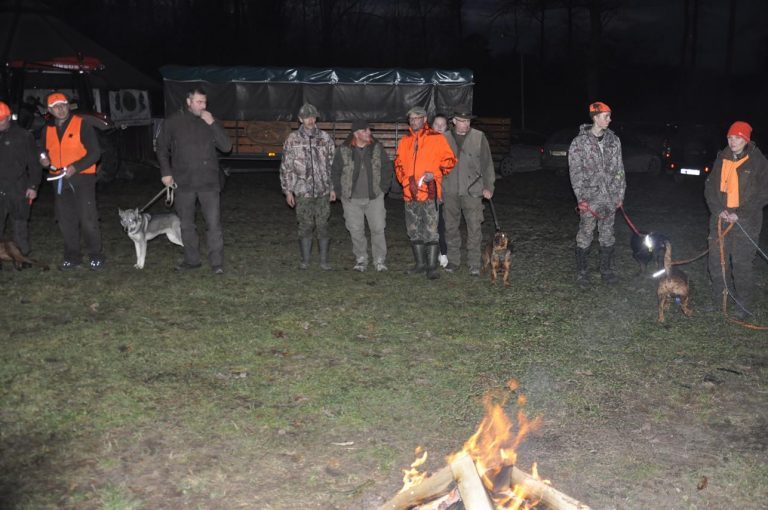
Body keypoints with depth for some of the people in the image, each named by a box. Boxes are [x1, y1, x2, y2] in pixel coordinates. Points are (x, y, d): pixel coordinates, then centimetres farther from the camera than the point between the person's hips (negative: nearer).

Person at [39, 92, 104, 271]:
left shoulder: (82, 125, -6)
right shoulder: (47, 130, 11)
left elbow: (95, 152, -9)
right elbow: (45, 152, 24)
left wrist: (75, 167, -19)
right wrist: (44, 161, 0)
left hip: (82, 177, -6)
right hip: (60, 180, 6)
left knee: (88, 219, -7)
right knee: (66, 221, 9)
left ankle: (96, 256, 6)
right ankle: (72, 257, 20)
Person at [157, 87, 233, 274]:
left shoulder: (210, 122, 4)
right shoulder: (173, 121, 2)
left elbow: (226, 146, -5)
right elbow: (162, 148, 10)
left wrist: (212, 124, -13)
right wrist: (166, 172, 2)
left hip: (209, 181, -1)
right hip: (184, 182, 1)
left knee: (214, 223, -4)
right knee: (186, 224, 11)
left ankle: (217, 262, 3)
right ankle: (191, 259, 25)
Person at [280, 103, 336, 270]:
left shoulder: (326, 138, 5)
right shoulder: (292, 140, 2)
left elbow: (333, 164, 8)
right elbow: (286, 167, 4)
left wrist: (333, 188, 4)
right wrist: (287, 191, 0)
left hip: (323, 191, 1)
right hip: (302, 192, -1)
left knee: (322, 226, 2)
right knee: (305, 227, 3)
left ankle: (324, 260, 11)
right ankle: (305, 259, 16)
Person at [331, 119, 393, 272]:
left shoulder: (377, 147, -1)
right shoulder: (343, 150, -6)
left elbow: (387, 167, 8)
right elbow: (335, 172, 4)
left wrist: (383, 187, 2)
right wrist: (340, 192, 1)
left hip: (374, 197, 1)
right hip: (351, 198, 0)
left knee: (378, 228, 0)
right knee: (356, 230, 5)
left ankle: (380, 260, 12)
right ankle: (361, 259, 20)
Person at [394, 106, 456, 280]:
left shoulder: (436, 138, -2)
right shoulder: (404, 141, 13)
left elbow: (449, 160, -2)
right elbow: (398, 163, 22)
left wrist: (435, 173, -14)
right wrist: (404, 179, 7)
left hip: (430, 192, -6)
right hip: (410, 193, 6)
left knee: (431, 230, -6)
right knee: (414, 230, 12)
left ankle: (432, 266, -1)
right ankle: (420, 263, 23)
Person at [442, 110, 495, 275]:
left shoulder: (479, 137, 1)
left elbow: (487, 163, 3)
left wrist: (488, 186, -2)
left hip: (472, 190, -2)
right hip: (449, 191, 2)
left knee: (474, 227, -4)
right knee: (450, 227, 9)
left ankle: (474, 263, 3)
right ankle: (453, 260, 20)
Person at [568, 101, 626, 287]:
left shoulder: (613, 140, 6)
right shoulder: (580, 142, -7)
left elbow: (619, 168, 10)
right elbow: (575, 172, -9)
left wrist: (620, 193, 7)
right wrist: (581, 199, -13)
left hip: (610, 198, 4)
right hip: (590, 198, -4)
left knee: (607, 236, 12)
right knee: (585, 237, 2)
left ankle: (607, 271, 25)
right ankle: (582, 273, 14)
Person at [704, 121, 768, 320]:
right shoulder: (722, 159, 8)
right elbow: (710, 187, 11)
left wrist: (740, 214, -12)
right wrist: (718, 210, -5)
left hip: (745, 221, -4)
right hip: (720, 219, 5)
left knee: (742, 263, -4)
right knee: (716, 259, 8)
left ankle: (744, 305, 6)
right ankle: (719, 299, 23)